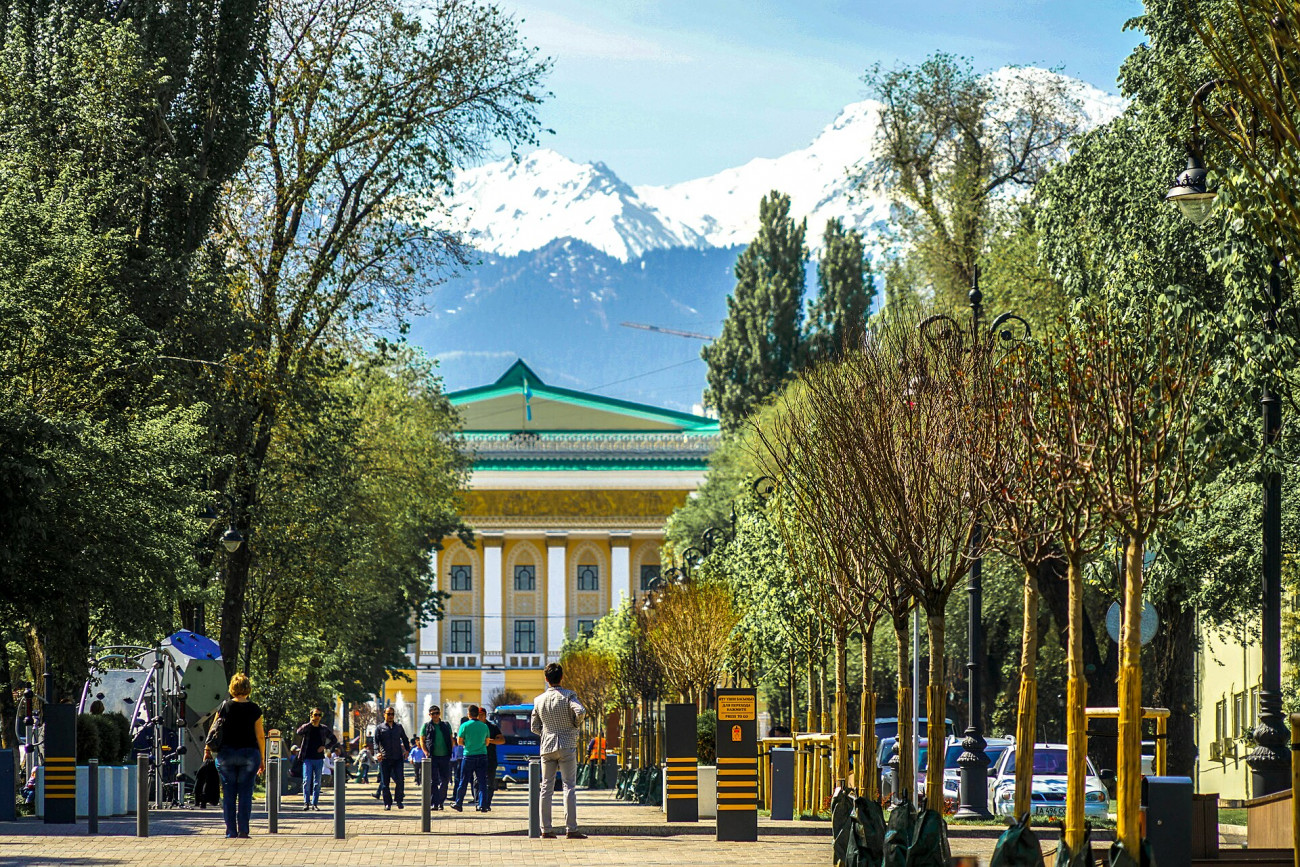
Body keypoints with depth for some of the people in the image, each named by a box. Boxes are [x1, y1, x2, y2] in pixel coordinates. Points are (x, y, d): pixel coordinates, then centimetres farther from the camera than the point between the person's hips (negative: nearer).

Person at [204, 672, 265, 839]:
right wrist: (262, 759, 8)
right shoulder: (254, 709, -1)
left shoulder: (224, 707, 0)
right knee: (245, 794, 3)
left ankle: (231, 832, 3)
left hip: (226, 753, 0)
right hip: (249, 753, 0)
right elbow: (260, 736, 1)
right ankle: (243, 830, -1)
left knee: (228, 794, 5)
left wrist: (207, 750, 15)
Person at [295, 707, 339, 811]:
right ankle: (306, 802, -2)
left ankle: (315, 803, 8)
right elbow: (299, 732, -21)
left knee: (317, 782, 3)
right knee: (307, 781, -9)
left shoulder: (324, 729, 7)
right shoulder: (307, 727, 1)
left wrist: (325, 747, -1)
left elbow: (334, 740, 15)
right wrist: (310, 723, -17)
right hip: (308, 759, -2)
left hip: (319, 759, 2)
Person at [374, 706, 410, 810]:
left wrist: (407, 750, 6)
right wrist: (378, 752, -19)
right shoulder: (379, 728, 8)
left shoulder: (399, 726, 16)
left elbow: (405, 739, 23)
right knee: (385, 782, 0)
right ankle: (387, 803, 7)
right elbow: (376, 742, -1)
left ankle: (399, 799, 3)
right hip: (385, 758, -1)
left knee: (400, 779, -11)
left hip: (398, 758, 1)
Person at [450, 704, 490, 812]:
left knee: (463, 782, 7)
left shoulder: (465, 726, -7)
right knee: (481, 782, 4)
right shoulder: (484, 726, 4)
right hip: (482, 756, 2)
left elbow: (459, 742, -2)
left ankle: (458, 804, 14)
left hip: (469, 756, -2)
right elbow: (487, 743, 12)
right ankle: (481, 804, -3)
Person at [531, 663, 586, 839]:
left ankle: (546, 829, 3)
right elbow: (580, 711, -23)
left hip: (546, 746, 4)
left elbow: (535, 728, 11)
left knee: (546, 787, 6)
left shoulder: (538, 700, 8)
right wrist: (577, 725, -4)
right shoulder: (568, 695, -5)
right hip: (567, 745, -4)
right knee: (569, 786, -3)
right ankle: (571, 829, -9)